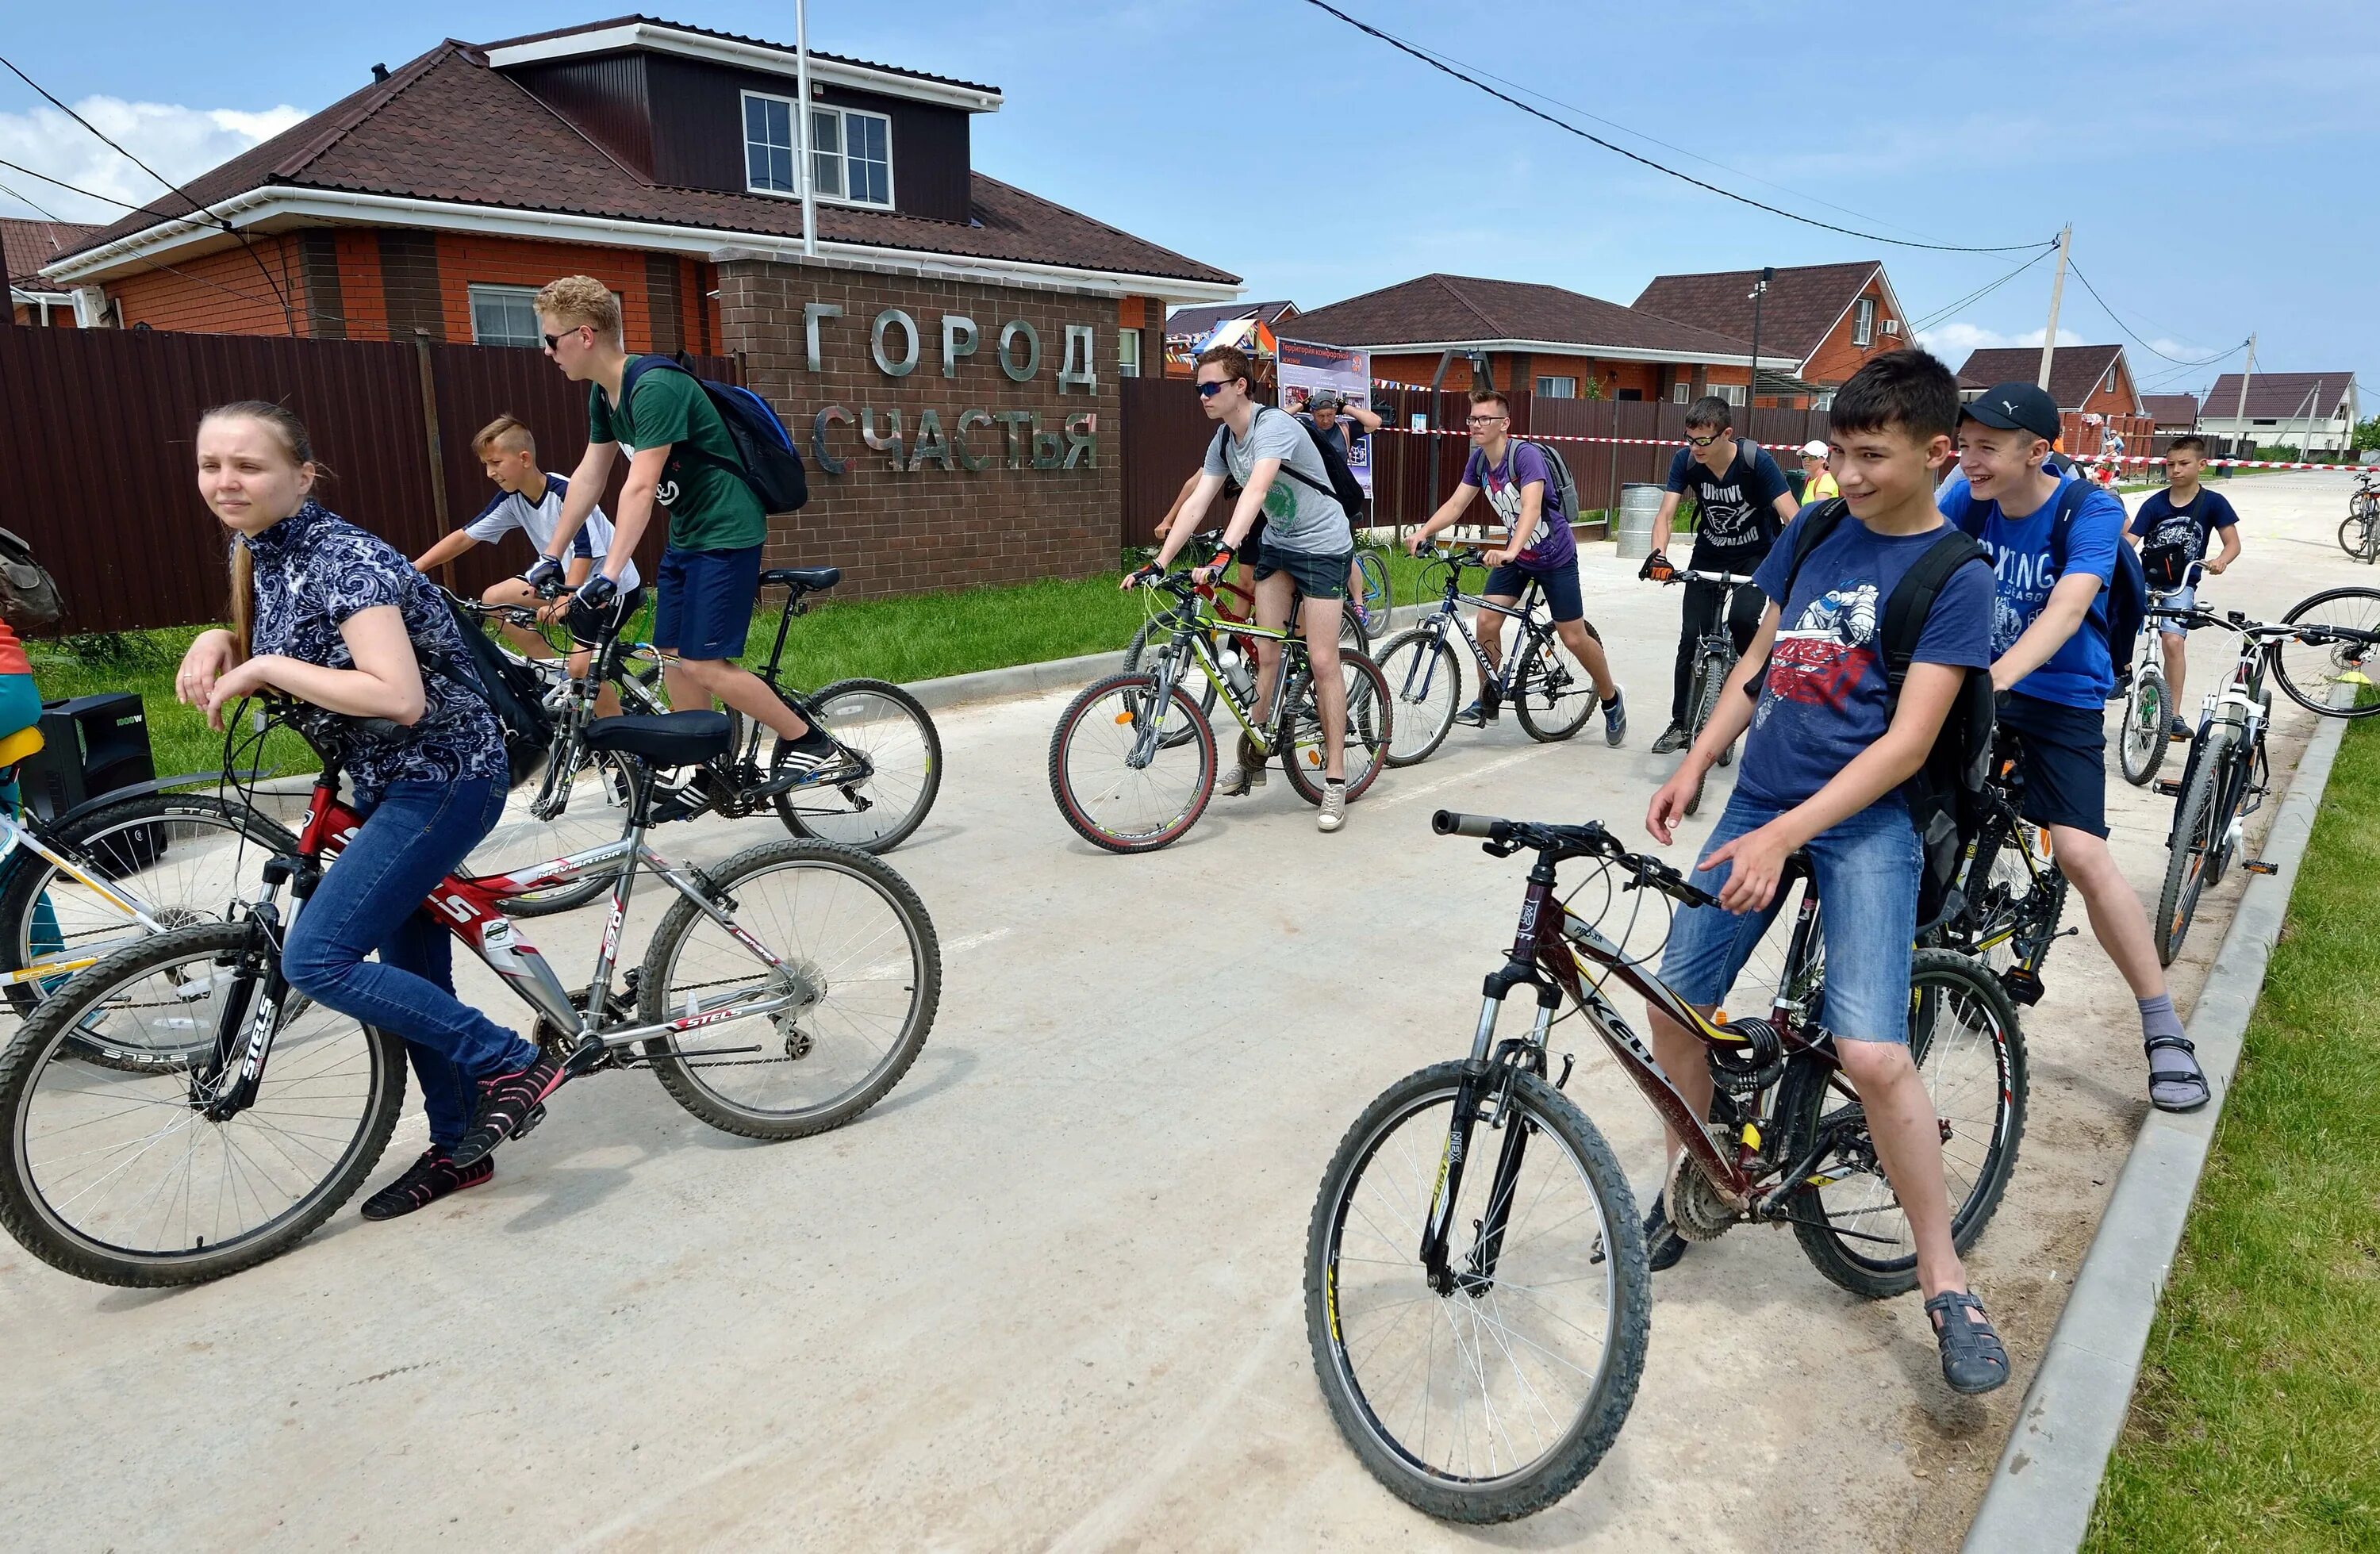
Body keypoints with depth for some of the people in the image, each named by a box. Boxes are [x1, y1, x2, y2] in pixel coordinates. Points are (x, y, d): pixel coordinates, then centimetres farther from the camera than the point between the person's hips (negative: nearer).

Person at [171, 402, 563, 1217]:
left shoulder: (344, 559, -20)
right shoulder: (257, 551, 7)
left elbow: (398, 697, -31)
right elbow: (267, 651, 23)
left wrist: (266, 667, -22)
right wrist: (218, 642, 1)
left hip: (444, 780, -10)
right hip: (385, 784, 10)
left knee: (316, 959, -16)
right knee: (410, 977, 14)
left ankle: (509, 1062, -6)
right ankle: (458, 1148, 28)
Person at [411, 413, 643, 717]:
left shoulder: (565, 493, -25)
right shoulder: (511, 499, -2)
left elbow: (584, 554, -32)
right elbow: (465, 536, 2)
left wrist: (562, 603, -44)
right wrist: (414, 567, -6)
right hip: (566, 578, 9)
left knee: (581, 666, -22)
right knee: (495, 599, 4)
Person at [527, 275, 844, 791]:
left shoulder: (655, 388, -23)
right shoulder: (603, 394, 7)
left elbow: (640, 486, -30)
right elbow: (589, 477, 11)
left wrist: (609, 576, -35)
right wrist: (549, 559, 12)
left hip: (725, 534, -9)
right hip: (685, 533, 10)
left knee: (703, 665, -13)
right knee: (675, 658, 8)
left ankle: (815, 746, -4)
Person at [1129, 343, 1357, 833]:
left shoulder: (1274, 426, -24)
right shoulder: (1223, 440, 0)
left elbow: (1255, 490, -39)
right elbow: (1196, 503, -3)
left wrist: (1224, 553, -51)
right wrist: (1158, 563, -10)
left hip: (1323, 545, -7)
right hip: (1276, 543, 7)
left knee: (1322, 661, -8)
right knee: (1266, 653, 5)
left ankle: (1335, 779, -2)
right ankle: (1253, 760, 16)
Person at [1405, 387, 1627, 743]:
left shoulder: (1525, 455, -26)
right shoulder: (1478, 460, -4)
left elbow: (1531, 507, -39)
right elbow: (1456, 504, -6)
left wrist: (1511, 550, -54)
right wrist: (1423, 531, -23)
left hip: (1554, 556, -6)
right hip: (1513, 554, 6)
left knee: (1574, 639, -1)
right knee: (1487, 623, -7)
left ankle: (1611, 700, 22)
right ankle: (1488, 700, 11)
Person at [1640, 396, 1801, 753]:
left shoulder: (1756, 460, -25)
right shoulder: (1686, 460, -16)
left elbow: (1792, 517, -29)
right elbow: (1666, 514, -21)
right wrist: (1658, 556, -40)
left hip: (1756, 555, -3)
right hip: (1709, 554, 3)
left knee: (1742, 618, -29)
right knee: (1691, 637, -3)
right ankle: (1681, 724, 10)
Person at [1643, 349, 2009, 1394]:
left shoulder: (1956, 580, -8)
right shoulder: (1812, 536, 9)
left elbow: (1907, 742, -15)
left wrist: (1784, 835, -23)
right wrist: (1694, 766, 5)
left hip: (1863, 824, -5)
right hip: (1760, 803, 6)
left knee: (1872, 1054, -17)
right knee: (1674, 1002, 3)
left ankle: (1944, 1281, 4)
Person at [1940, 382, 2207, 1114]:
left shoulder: (2091, 510, -17)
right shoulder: (1965, 499, -6)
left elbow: (2067, 606, -32)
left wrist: (1995, 679, -48)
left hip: (2061, 699, -4)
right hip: (1974, 681, 4)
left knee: (2082, 857, -14)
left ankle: (2164, 1029, 1)